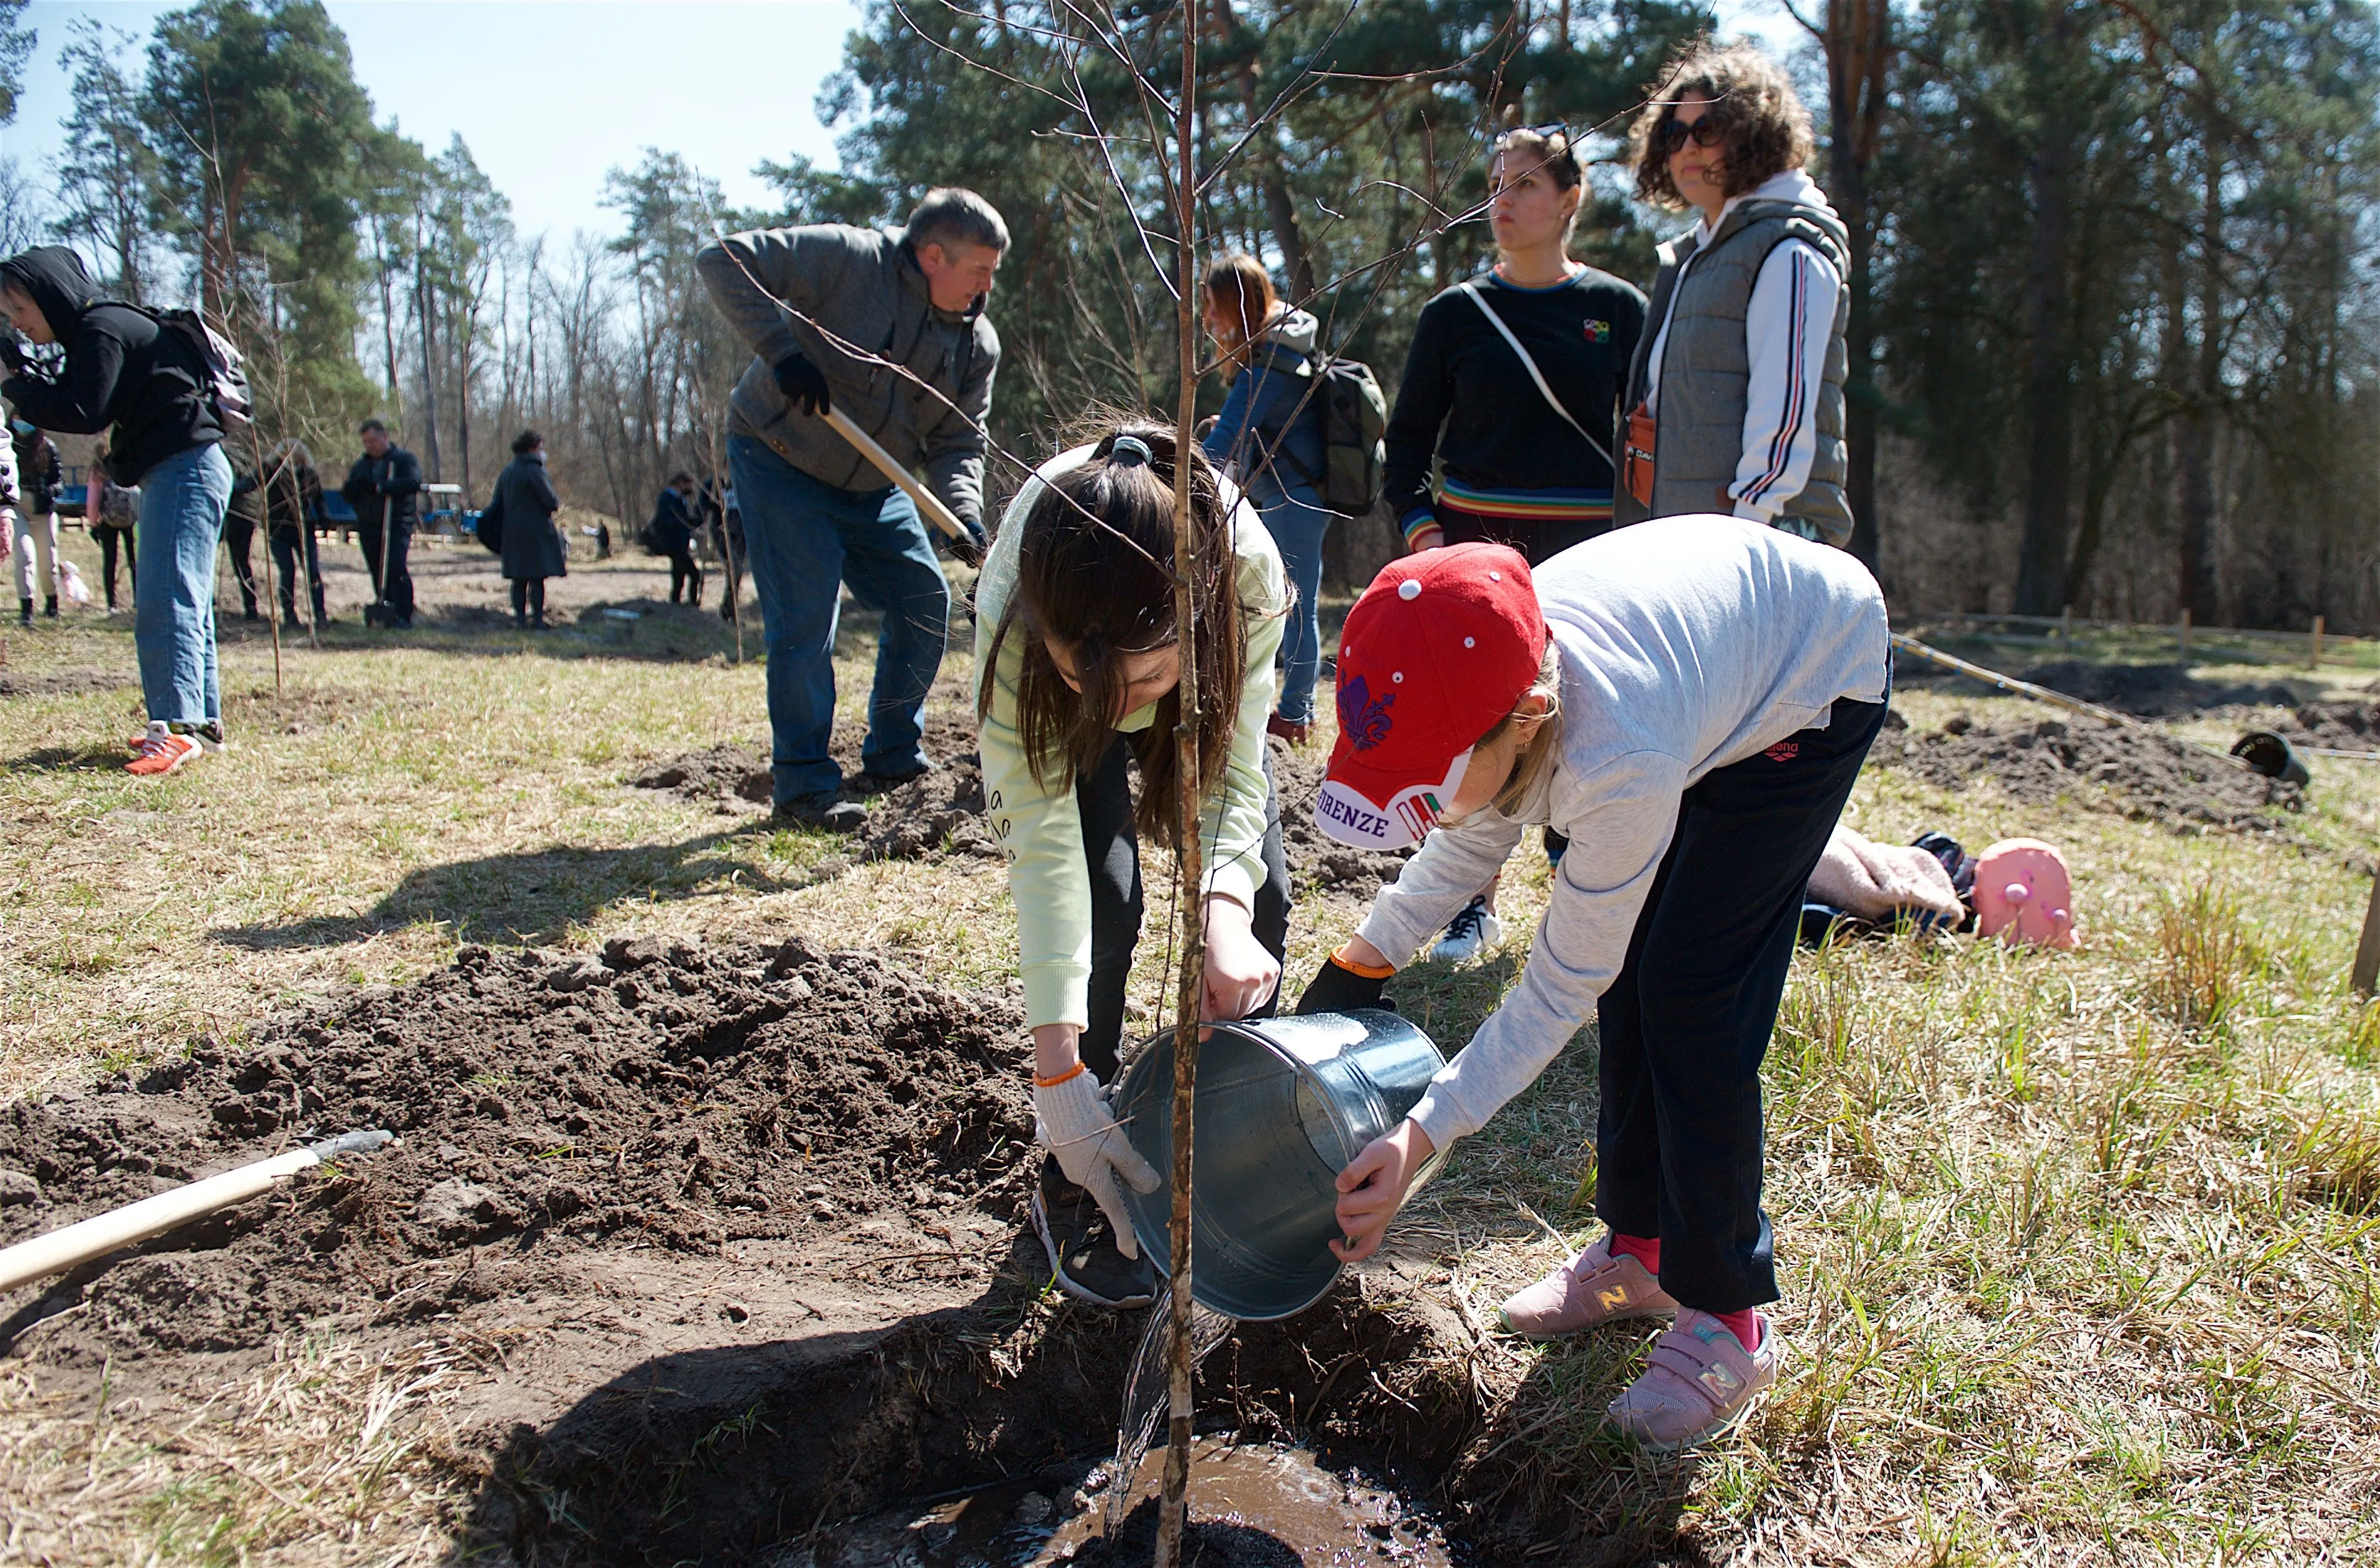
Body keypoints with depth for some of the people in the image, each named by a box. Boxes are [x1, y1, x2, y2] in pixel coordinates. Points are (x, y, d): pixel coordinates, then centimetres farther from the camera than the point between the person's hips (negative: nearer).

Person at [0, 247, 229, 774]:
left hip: (185, 469, -11)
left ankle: (177, 726, -25)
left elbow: (85, 414, -17)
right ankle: (204, 721, 17)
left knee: (165, 601, -18)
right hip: (181, 472, 11)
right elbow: (82, 409, 18)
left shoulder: (101, 330, -10)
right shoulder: (95, 331, 22)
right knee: (185, 601, 12)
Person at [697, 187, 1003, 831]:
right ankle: (804, 784, 0)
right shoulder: (850, 259, -21)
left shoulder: (977, 344, -3)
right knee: (806, 620, -12)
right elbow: (722, 259, -22)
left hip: (873, 489, 7)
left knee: (925, 601, 3)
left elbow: (957, 444, -4)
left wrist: (965, 514, -24)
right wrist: (780, 348, -32)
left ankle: (894, 758, 19)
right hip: (781, 467, -6)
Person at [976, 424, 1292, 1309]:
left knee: (1261, 900, -9)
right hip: (1049, 708, -1)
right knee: (1100, 899, -20)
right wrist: (1059, 1076, -44)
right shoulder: (1008, 618, -43)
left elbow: (1232, 772, -32)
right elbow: (1039, 840, -40)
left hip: (1199, 697, 2)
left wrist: (1226, 913, -51)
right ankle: (1073, 1191, 0)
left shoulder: (1247, 569, -42)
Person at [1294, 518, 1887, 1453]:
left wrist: (1421, 1140, -34)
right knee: (1629, 974, 6)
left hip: (1816, 678, -6)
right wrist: (1352, 974, -13)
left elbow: (1563, 984, -31)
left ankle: (1729, 1321, 3)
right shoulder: (1469, 699, -25)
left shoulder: (1617, 769, -44)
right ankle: (1638, 1249, 25)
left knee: (1691, 999, -12)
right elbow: (1471, 843, -4)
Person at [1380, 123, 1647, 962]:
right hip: (1474, 540, 1)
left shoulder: (1618, 309, 5)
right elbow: (1408, 437, 9)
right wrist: (1420, 528, -5)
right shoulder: (1456, 313, 5)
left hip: (1585, 548, 0)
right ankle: (1475, 904, 15)